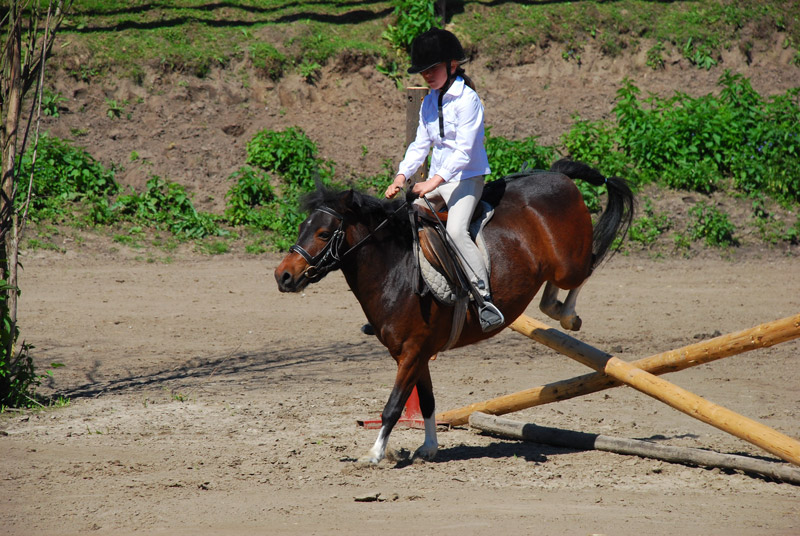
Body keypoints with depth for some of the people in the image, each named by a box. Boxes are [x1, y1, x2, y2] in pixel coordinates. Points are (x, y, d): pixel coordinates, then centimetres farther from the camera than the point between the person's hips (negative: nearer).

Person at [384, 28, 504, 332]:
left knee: (455, 230, -30)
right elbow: (420, 145, 14)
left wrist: (436, 180, -29)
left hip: (466, 178, -8)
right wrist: (401, 177, -1)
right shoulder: (429, 103, 11)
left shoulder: (467, 100, -13)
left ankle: (486, 301, -31)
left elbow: (464, 150, -21)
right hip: (436, 180, 8)